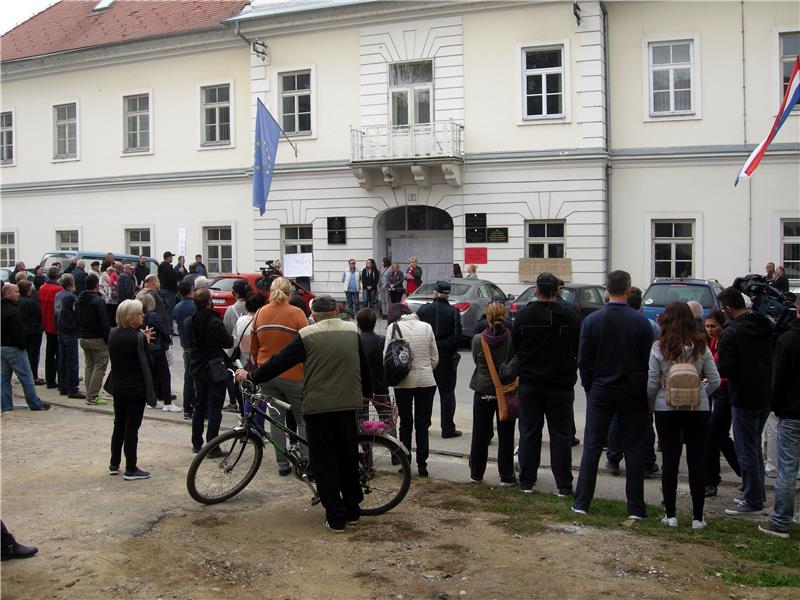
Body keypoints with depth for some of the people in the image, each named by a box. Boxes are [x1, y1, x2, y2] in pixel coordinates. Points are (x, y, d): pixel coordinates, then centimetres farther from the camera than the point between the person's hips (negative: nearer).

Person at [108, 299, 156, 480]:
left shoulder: (113, 334, 2)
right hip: (136, 389, -7)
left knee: (119, 425, 19)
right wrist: (146, 341, -2)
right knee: (132, 428, 1)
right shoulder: (138, 337, -21)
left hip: (118, 387, 7)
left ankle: (114, 464, 27)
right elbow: (146, 362, -14)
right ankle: (131, 469, 8)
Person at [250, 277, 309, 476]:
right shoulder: (296, 313, -10)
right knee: (302, 420, 8)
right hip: (292, 375, -4)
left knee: (276, 419, 12)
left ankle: (282, 464, 13)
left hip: (267, 375, 4)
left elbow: (253, 349, 12)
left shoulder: (260, 314, 4)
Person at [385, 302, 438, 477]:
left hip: (403, 382, -2)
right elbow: (435, 358, 5)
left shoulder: (393, 327, -5)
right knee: (422, 424, 10)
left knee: (405, 423, 12)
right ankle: (422, 464, 8)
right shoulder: (426, 326, 3)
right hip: (426, 381, 2)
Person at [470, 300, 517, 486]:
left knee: (480, 435, 14)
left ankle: (476, 474, 23)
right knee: (505, 436, 8)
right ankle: (506, 477, 12)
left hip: (483, 391, 1)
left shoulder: (478, 339, -10)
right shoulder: (512, 339, -14)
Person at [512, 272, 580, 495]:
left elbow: (514, 347, 3)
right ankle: (563, 485, 6)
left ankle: (527, 481, 15)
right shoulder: (570, 317, -9)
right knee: (560, 435, 5)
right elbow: (580, 350, 0)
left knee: (529, 433, 10)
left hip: (529, 383, 1)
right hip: (560, 384, -1)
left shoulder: (523, 316, -5)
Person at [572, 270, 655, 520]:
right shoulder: (641, 322, -7)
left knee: (592, 447, 7)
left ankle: (582, 503, 10)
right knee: (633, 450, 6)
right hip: (633, 393, 0)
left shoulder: (592, 320, -6)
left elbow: (583, 361, -1)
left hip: (600, 392, 0)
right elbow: (648, 360, -2)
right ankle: (636, 508, 9)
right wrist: (643, 389, 10)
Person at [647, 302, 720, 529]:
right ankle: (697, 517, 11)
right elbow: (714, 381, 0)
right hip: (698, 409, 1)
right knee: (696, 462, 7)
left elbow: (652, 384, -5)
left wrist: (650, 400, 14)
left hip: (667, 409, -1)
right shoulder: (701, 347, -2)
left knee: (670, 461, 7)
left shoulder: (659, 348, -7)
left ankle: (670, 515, 11)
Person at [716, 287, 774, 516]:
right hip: (766, 395, 8)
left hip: (744, 398, -8)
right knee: (754, 446, 20)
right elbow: (774, 357, 12)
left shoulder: (731, 333, -19)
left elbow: (724, 370, -20)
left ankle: (753, 501, 7)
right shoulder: (765, 325, 3)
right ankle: (756, 494, 28)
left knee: (746, 450, 1)